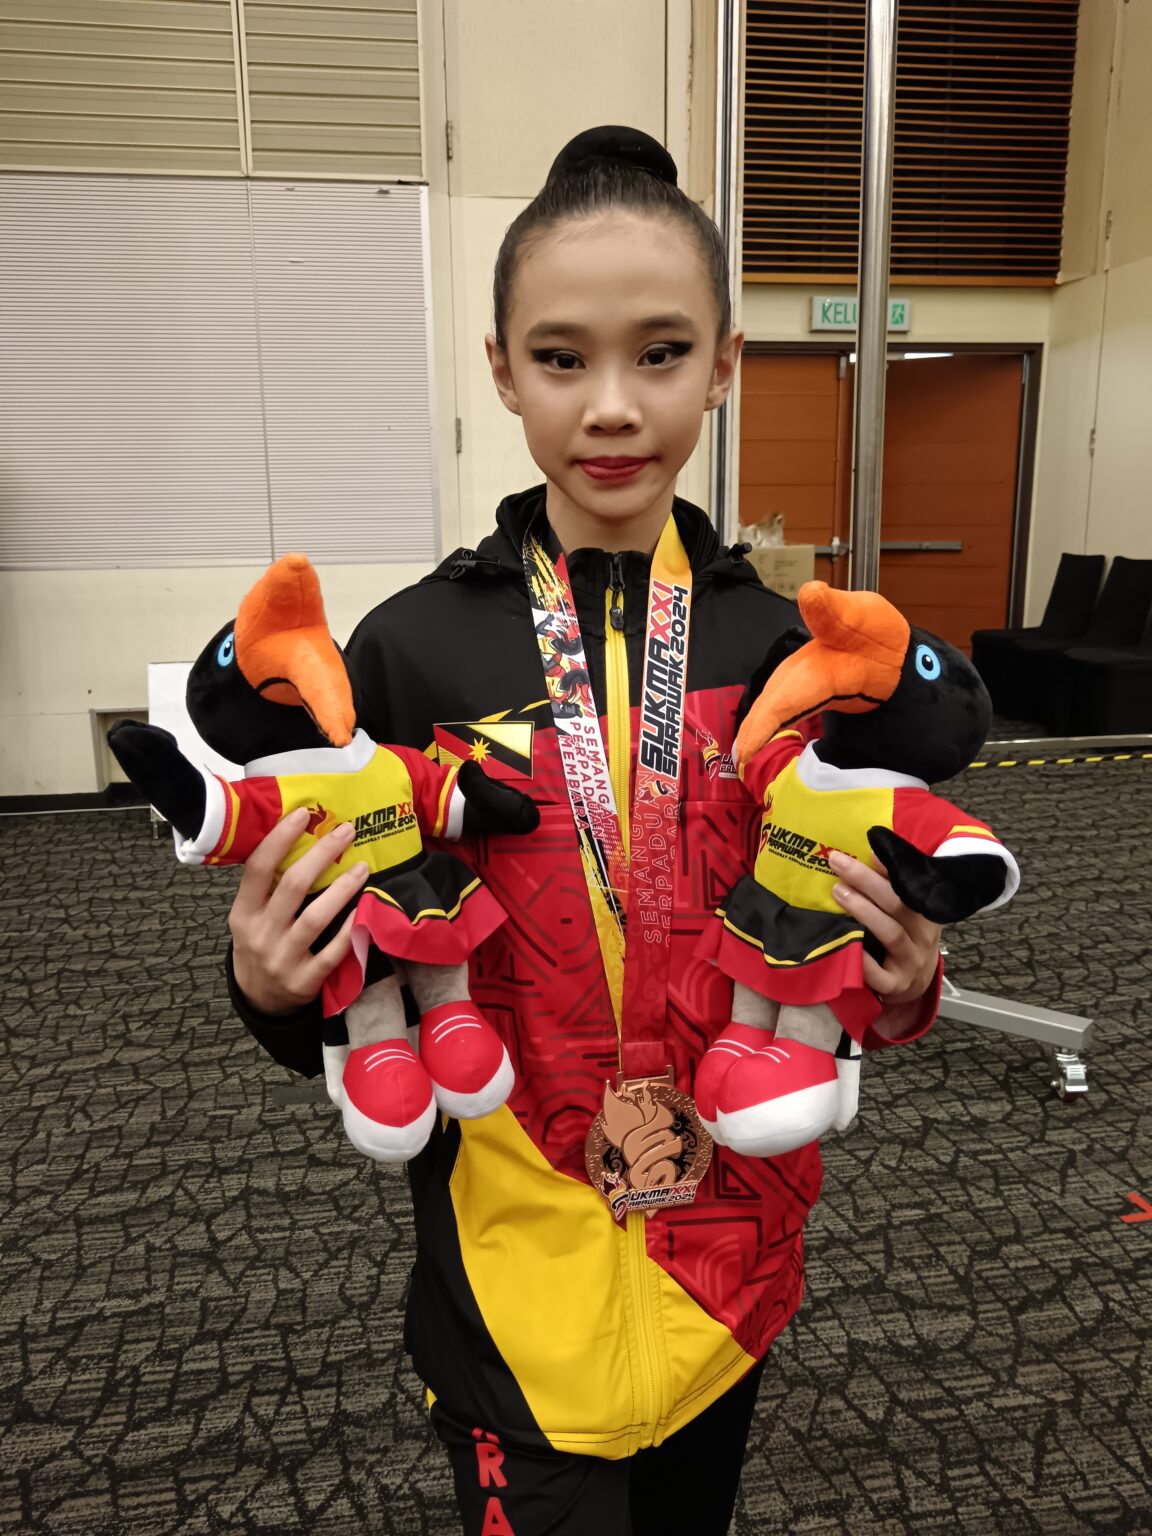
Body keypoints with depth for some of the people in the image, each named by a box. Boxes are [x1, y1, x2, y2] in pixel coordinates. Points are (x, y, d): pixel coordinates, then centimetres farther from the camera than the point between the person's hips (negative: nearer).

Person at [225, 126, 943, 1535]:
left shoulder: (789, 650, -7)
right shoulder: (410, 650, -12)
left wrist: (897, 987, -16)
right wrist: (274, 992, -22)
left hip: (733, 1244, 3)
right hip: (513, 1258, -2)